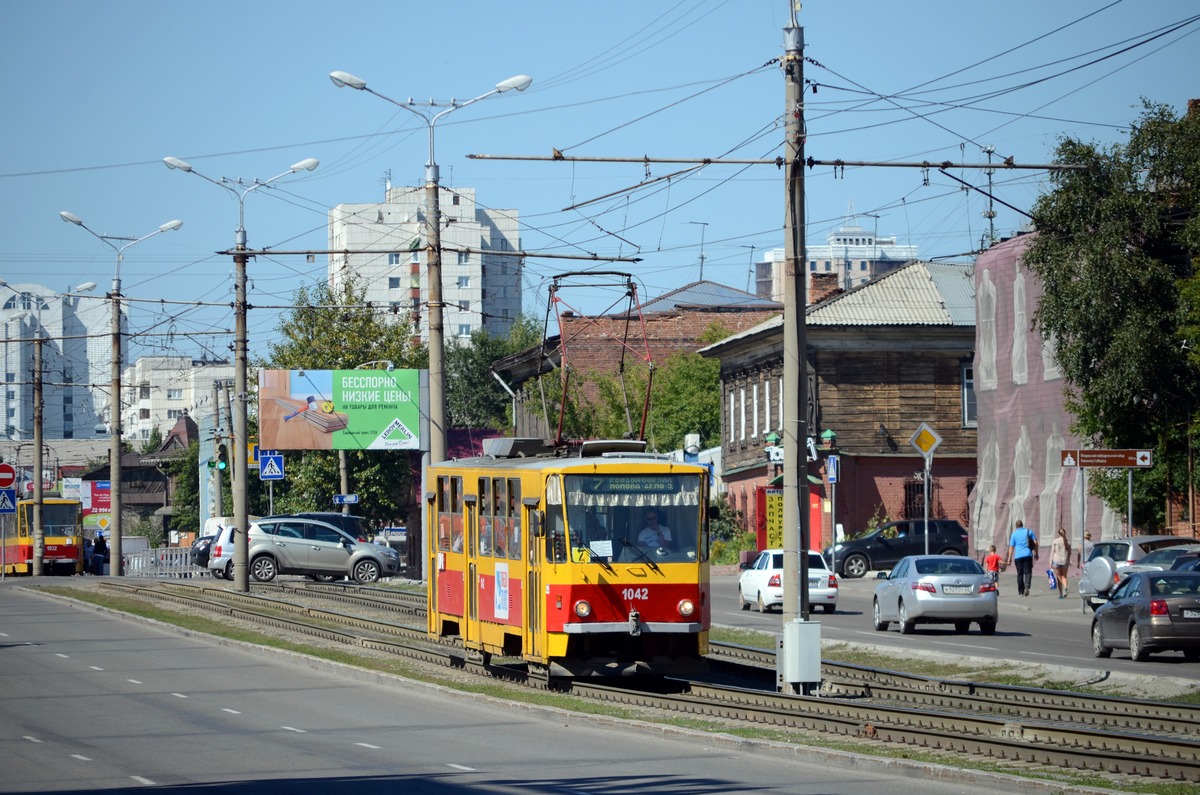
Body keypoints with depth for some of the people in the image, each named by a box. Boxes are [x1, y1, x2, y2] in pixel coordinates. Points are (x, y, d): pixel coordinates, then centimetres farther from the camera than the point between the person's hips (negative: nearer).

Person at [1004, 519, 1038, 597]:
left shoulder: (1014, 534, 4)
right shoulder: (1029, 531, 6)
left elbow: (1011, 547, 2)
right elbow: (1035, 543, 4)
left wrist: (1010, 558, 6)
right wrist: (1036, 553, 11)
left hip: (1018, 556, 0)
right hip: (1028, 555, 0)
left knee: (1020, 574, 8)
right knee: (1028, 572, -2)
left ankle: (1021, 591, 10)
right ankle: (1027, 586, -28)